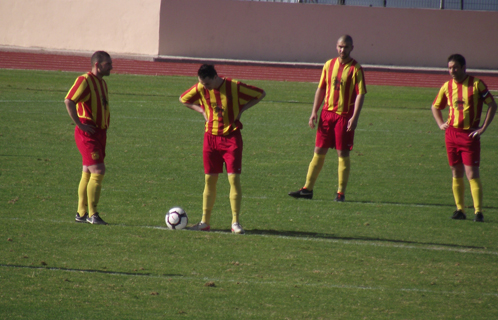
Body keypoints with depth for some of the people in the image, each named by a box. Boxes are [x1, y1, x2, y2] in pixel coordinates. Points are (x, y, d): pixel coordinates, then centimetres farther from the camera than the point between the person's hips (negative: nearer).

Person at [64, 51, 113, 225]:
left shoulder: (102, 83, 15)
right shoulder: (85, 80, -14)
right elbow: (69, 101, -23)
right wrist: (79, 124, -21)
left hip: (99, 132, 9)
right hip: (87, 133, -9)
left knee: (88, 173, 12)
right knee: (98, 171, -13)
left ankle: (81, 213, 18)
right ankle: (92, 214, -9)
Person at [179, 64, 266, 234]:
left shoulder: (235, 87, -13)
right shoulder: (200, 89, -5)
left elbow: (261, 94, 0)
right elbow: (183, 99, 15)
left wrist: (241, 110, -7)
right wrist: (202, 110, 2)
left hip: (231, 137, -3)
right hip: (211, 136, 3)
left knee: (234, 178, -9)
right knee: (209, 179, 4)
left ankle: (235, 222, -5)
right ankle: (205, 221, 11)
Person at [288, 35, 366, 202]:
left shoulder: (355, 69, -6)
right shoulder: (329, 65, 8)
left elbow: (360, 94, -10)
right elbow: (321, 89, 15)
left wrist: (355, 117, -19)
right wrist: (314, 111, 8)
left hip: (344, 115, -5)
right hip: (327, 112, 5)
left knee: (343, 153, -2)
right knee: (319, 151, 7)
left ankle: (341, 193, 5)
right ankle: (307, 189, 11)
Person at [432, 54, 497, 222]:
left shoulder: (476, 84, -6)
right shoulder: (447, 86, 8)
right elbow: (435, 106, 24)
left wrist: (483, 128, -8)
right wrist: (441, 124, 10)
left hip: (470, 134, -5)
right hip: (451, 133, 5)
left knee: (472, 173, -9)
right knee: (457, 173, 7)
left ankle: (478, 211, -8)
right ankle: (460, 209, 13)